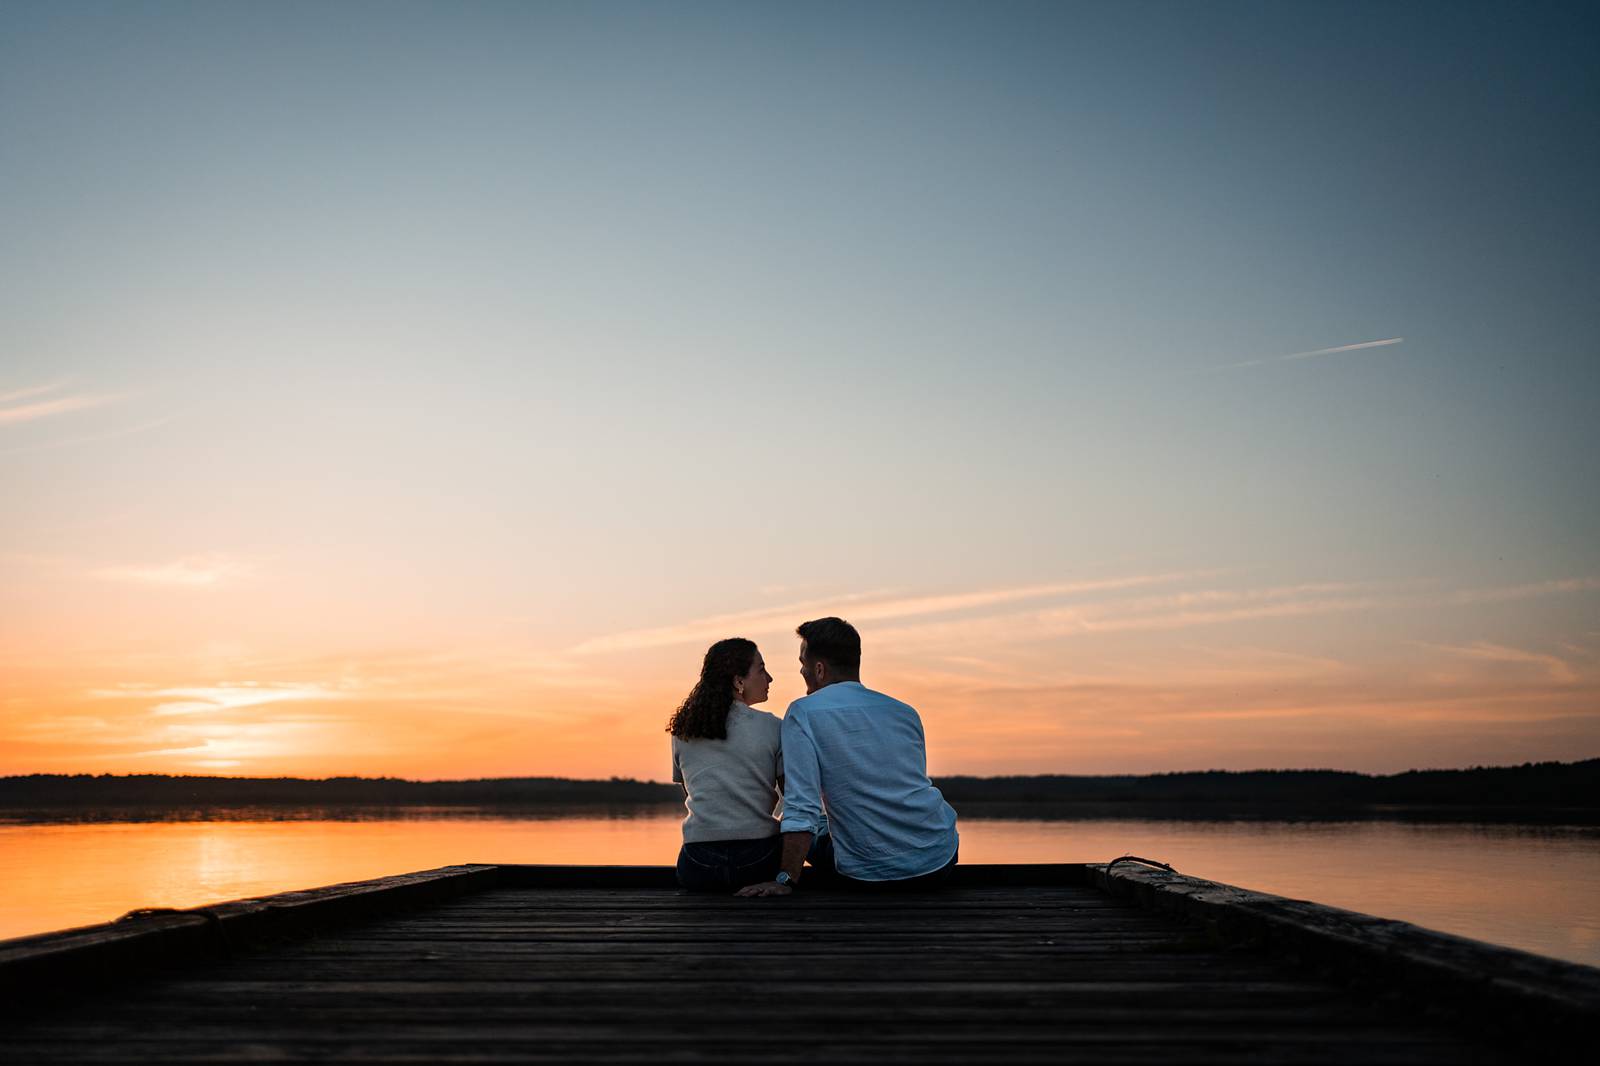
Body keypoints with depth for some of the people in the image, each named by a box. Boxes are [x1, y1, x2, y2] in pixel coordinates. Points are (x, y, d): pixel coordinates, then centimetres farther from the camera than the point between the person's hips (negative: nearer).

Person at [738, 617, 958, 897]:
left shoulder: (803, 713, -7)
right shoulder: (906, 712, 10)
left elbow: (802, 807, -15)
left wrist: (786, 880, -11)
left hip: (870, 877, -4)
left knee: (815, 827, 26)